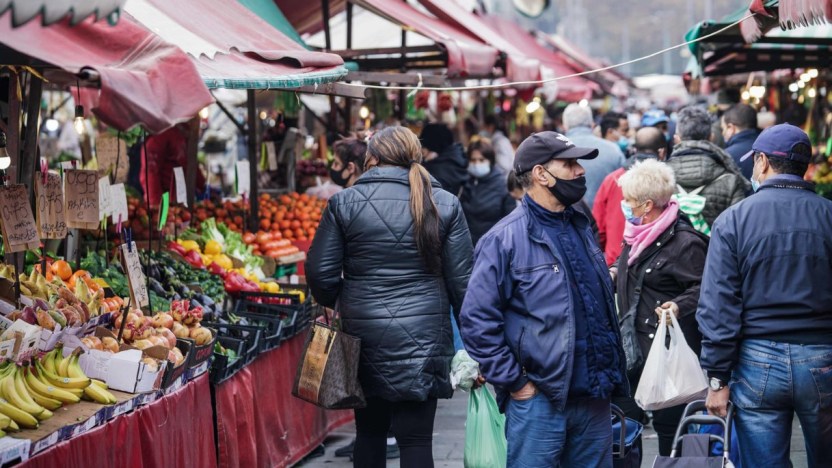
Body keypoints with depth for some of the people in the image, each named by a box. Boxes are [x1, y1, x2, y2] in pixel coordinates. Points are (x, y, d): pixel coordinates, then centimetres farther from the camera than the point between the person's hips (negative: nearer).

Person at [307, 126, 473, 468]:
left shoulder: (344, 203, -2)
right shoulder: (444, 204, -1)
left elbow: (320, 273, 0)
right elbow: (461, 280, -1)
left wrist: (338, 304, 21)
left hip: (364, 335, 1)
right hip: (422, 337, -1)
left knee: (370, 431, 16)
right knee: (416, 438, 2)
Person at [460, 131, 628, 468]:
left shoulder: (581, 229, 14)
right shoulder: (505, 239, -10)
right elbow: (477, 320, -13)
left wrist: (611, 374, 16)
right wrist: (513, 382, -13)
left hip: (594, 398, 7)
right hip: (539, 399, -7)